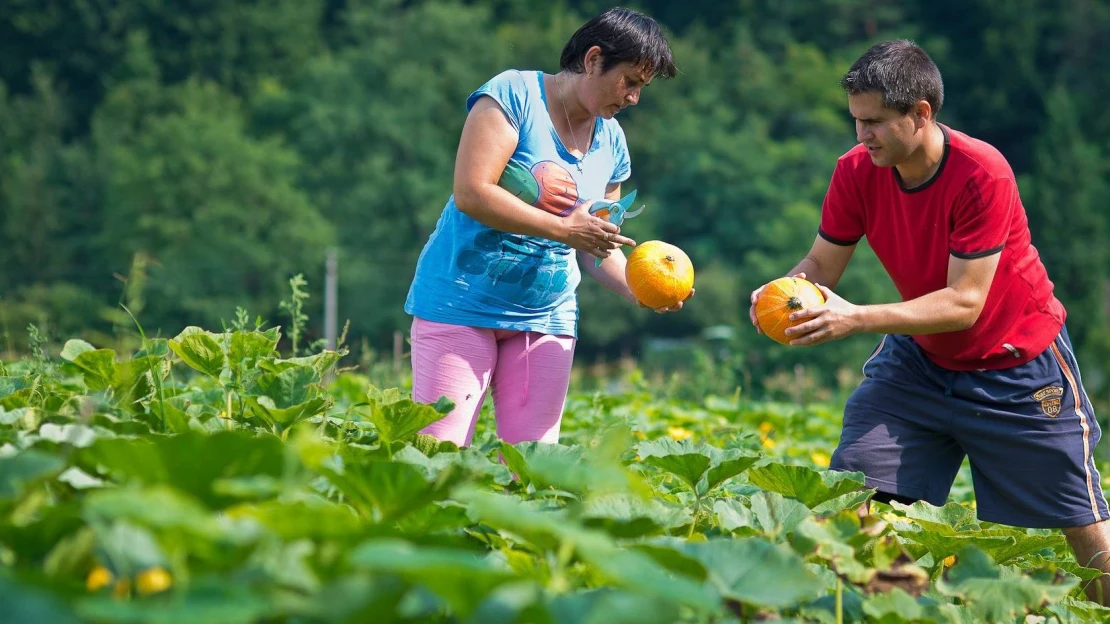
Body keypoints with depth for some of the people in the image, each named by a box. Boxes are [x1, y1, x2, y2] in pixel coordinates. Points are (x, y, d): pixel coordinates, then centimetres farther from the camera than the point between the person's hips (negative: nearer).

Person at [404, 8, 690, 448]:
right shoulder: (513, 94, -9)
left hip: (546, 318, 6)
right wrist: (563, 229, -21)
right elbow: (471, 193, -19)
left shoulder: (612, 142, 10)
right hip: (462, 305, -6)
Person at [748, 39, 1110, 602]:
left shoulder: (981, 173, -29)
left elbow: (964, 303, -31)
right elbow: (820, 267, -7)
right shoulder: (856, 171, -14)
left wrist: (856, 319, -40)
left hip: (1018, 362, -4)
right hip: (920, 356, 4)